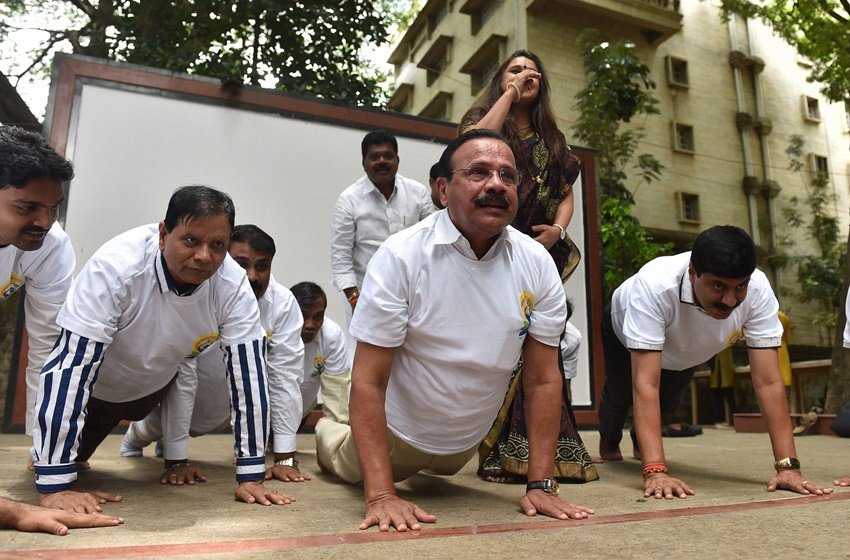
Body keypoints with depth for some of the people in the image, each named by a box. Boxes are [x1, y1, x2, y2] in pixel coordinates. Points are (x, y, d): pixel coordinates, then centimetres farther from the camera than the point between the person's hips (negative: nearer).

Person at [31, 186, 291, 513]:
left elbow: (247, 372, -27)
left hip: (157, 386, 4)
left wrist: (250, 476, -26)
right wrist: (54, 485, -37)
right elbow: (71, 365, -37)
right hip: (92, 389, -3)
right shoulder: (115, 267, -37)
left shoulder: (233, 284, -29)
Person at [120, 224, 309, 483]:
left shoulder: (284, 303, -24)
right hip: (175, 399, -4)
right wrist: (176, 460, -27)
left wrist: (285, 458, -24)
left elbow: (285, 377, -24)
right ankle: (135, 437, 23)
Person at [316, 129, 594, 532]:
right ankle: (328, 432, 54)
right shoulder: (401, 256, -28)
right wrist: (381, 495, -33)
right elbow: (368, 381, -27)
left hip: (467, 441, 4)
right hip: (399, 431, -3)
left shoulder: (537, 263, -17)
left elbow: (543, 380, -13)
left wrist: (541, 485, -17)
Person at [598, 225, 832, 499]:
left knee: (667, 401, 19)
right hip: (625, 333, -2)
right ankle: (609, 443, 53)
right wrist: (655, 471, -56)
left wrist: (788, 466, -40)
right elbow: (646, 384, -50)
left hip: (683, 349, 3)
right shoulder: (654, 285, -49)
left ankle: (641, 443, 55)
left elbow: (768, 381, -35)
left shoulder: (757, 289, -38)